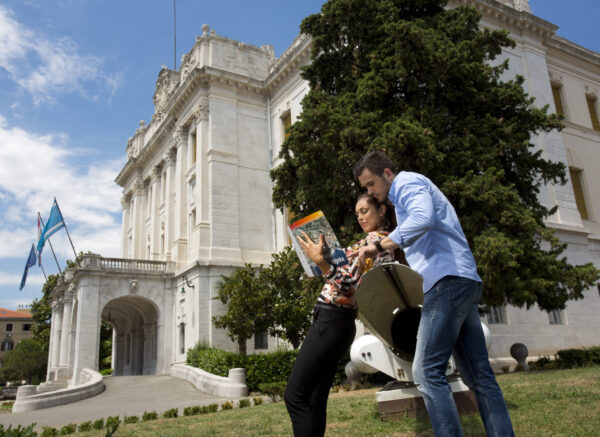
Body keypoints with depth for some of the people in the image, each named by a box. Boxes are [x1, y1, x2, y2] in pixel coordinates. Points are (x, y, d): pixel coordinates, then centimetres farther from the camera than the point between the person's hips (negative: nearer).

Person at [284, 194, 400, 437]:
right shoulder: (376, 240, 21)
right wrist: (323, 258, 22)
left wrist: (321, 262, -27)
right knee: (314, 401, 10)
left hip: (332, 321, -10)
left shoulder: (376, 239, -8)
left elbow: (352, 285, -19)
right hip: (334, 321, 10)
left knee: (294, 395, -10)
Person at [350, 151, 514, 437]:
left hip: (449, 281, -11)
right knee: (478, 375, 9)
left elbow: (422, 219, -23)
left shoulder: (409, 183, -1)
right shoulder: (405, 195, 29)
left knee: (427, 372, -12)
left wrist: (379, 246, -21)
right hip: (464, 284, 11)